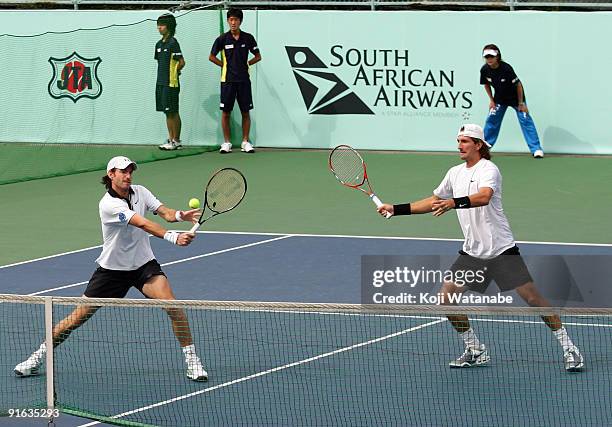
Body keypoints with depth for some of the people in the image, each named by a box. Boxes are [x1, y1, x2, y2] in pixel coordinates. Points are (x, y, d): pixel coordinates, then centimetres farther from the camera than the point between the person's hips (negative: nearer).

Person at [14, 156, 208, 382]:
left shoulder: (140, 192, -1)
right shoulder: (109, 204, -21)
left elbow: (165, 212, -13)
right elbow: (143, 224, -33)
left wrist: (180, 215, -37)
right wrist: (173, 237, -44)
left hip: (144, 265, 3)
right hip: (112, 269, -3)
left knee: (172, 306, -20)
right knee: (79, 315, 3)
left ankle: (192, 360, -8)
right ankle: (39, 357, 20)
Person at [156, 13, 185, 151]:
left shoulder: (173, 43, -11)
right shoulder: (159, 44, 14)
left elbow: (181, 62, -14)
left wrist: (174, 71, 0)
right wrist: (164, 73, 11)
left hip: (171, 83, -8)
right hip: (161, 82, 8)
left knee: (173, 113, -5)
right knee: (168, 113, 11)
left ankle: (176, 141, -2)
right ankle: (171, 139, 15)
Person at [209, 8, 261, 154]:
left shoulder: (248, 38, 2)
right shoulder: (222, 39, 0)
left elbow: (258, 56, 12)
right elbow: (211, 57, 9)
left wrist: (246, 63, 2)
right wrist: (225, 65, 3)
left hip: (244, 80, 1)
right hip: (227, 80, -1)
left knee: (245, 111, 2)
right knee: (226, 112, 0)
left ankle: (245, 142, 10)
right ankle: (226, 142, 8)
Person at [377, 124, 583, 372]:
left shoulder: (488, 169, -13)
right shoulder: (455, 173, 11)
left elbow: (484, 197, -34)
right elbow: (433, 202, 24)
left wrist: (454, 203, -50)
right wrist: (396, 209, 20)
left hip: (501, 249, -7)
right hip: (472, 252, 7)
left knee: (532, 299, -9)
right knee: (445, 298, -3)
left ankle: (568, 349, 1)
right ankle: (475, 351, 12)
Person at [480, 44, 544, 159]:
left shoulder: (506, 68, -31)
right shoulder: (485, 70, -17)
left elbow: (518, 85, -22)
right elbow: (486, 84, 4)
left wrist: (521, 103, -17)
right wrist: (491, 100, 1)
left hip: (516, 97, -5)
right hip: (499, 99, 5)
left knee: (525, 120, -11)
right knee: (491, 119, 2)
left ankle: (536, 149, -12)